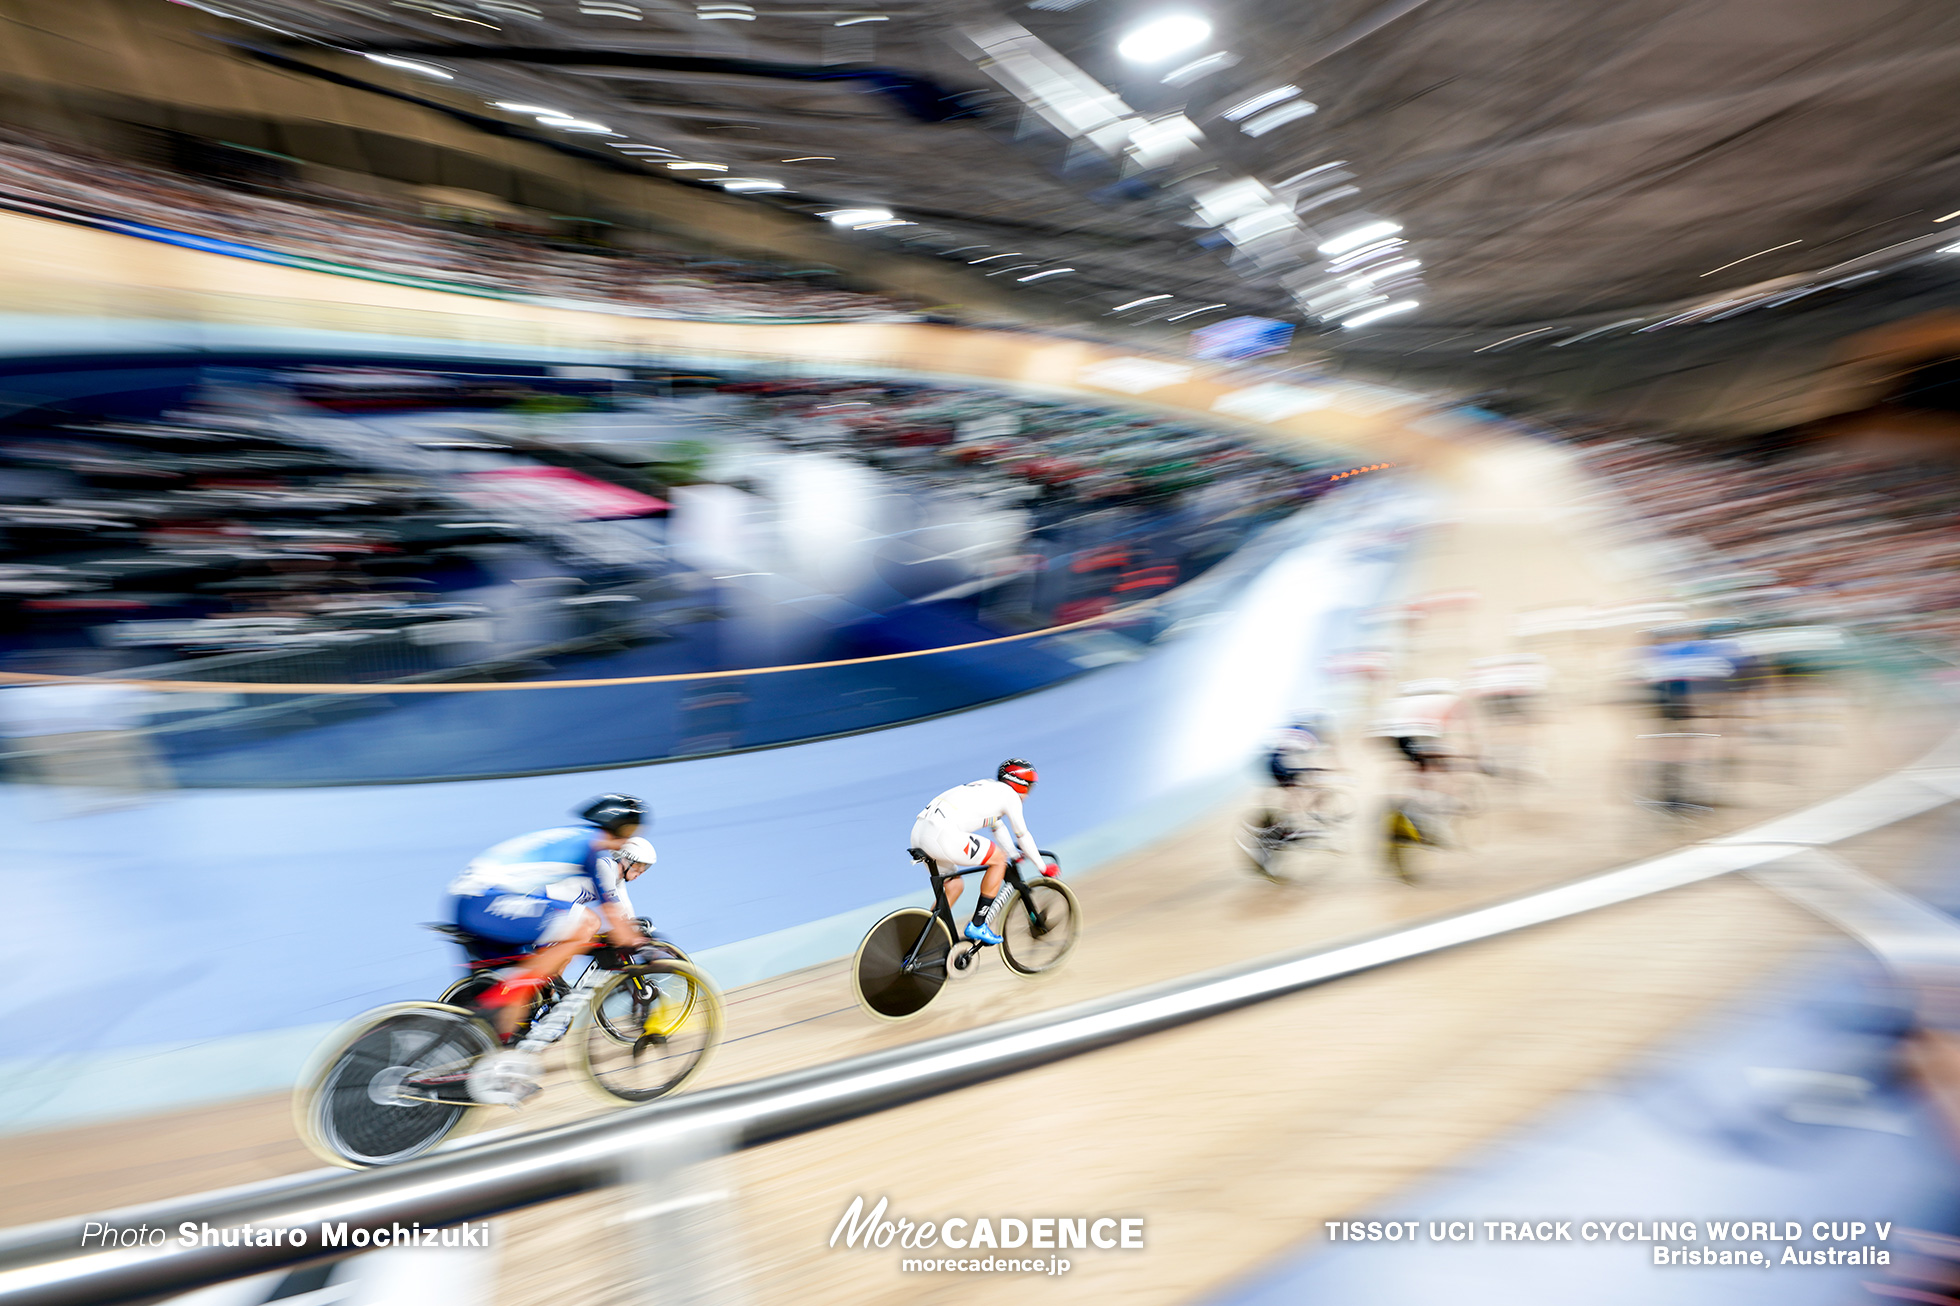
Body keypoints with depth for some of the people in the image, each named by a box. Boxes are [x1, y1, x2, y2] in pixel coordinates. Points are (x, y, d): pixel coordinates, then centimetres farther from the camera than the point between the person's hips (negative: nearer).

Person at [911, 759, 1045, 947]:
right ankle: (978, 926, 9)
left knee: (954, 887, 25)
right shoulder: (1009, 793, 7)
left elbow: (999, 826, 43)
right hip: (942, 834, -9)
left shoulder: (990, 788, 30)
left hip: (919, 832, 9)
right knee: (999, 859, 6)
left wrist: (1015, 854, 54)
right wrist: (1042, 867, 26)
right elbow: (1022, 835, 13)